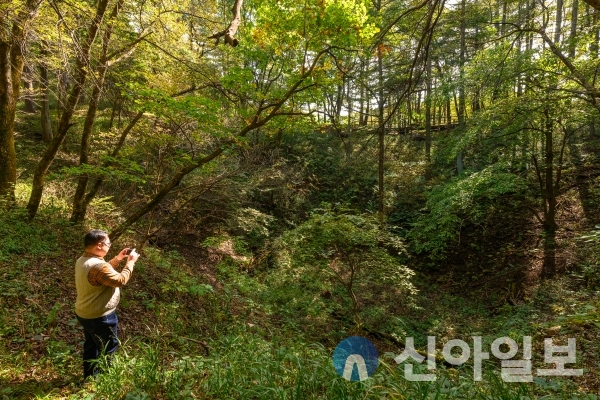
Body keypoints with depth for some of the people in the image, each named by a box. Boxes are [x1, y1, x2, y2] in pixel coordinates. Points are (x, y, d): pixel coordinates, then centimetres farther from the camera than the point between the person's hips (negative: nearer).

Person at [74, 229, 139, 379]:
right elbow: (120, 280, -26)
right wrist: (130, 262, -15)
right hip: (99, 317, -10)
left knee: (91, 346, 25)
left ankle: (90, 377, 40)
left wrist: (117, 259, 9)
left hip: (85, 314, 10)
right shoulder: (97, 265, -31)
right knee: (108, 349, 10)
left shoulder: (83, 260, 2)